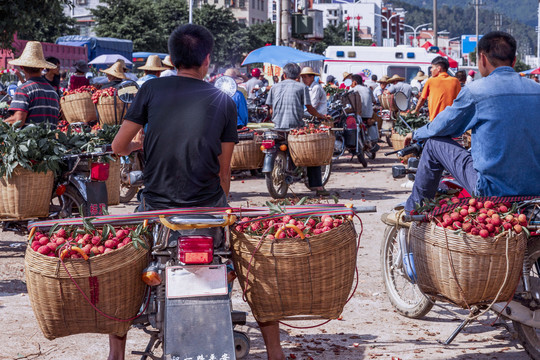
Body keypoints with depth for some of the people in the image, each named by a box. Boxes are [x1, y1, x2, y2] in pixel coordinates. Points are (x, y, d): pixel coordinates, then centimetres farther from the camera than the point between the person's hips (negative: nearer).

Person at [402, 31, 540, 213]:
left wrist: (415, 134, 28)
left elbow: (441, 127, 7)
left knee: (434, 143, 14)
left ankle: (413, 211, 27)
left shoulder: (475, 91, -9)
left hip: (492, 191, -5)